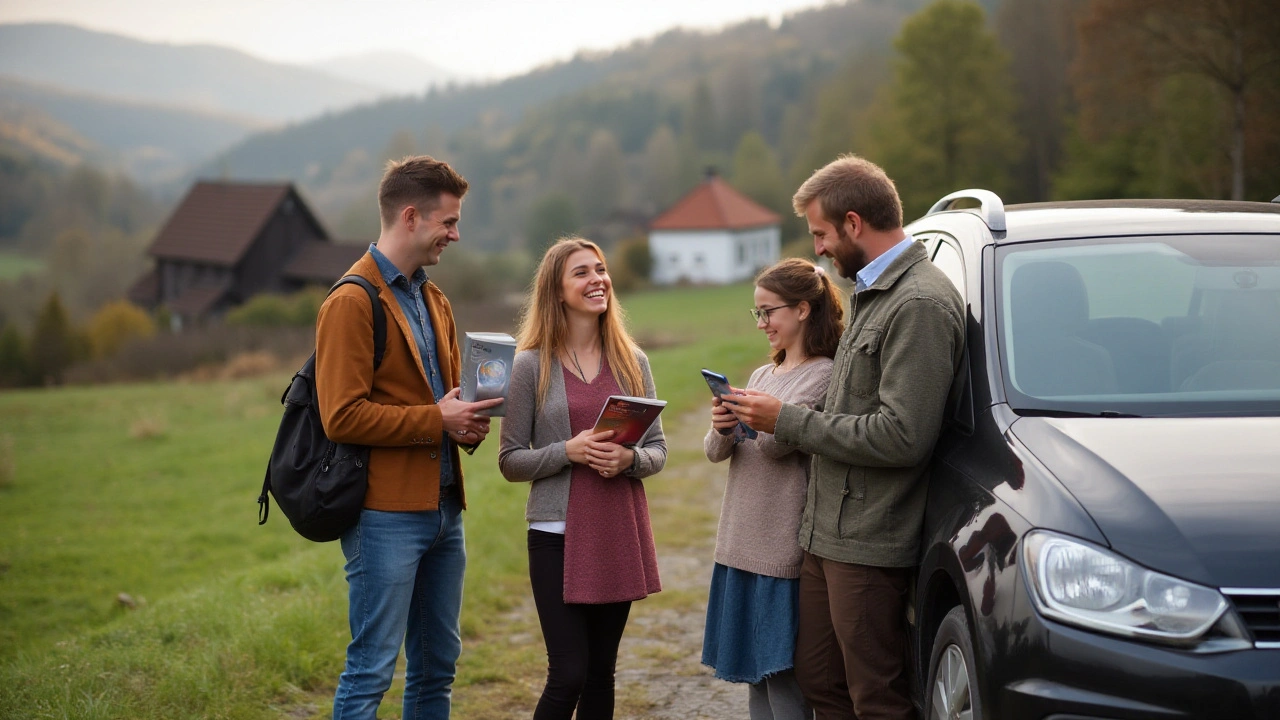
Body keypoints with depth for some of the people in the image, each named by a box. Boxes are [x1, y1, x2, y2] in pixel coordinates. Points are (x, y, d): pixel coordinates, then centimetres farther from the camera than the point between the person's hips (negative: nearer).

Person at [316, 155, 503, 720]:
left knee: (438, 664, 14)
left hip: (443, 509, 9)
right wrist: (437, 419, -16)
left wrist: (468, 422, 3)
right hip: (386, 516, -9)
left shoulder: (432, 300, 17)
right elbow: (342, 417, -18)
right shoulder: (352, 303, -11)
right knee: (372, 669, -4)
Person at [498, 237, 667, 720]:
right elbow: (510, 461, -2)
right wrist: (570, 451, -18)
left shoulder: (632, 362, 6)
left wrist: (629, 458, -13)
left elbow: (658, 451, 9)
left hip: (620, 532, 4)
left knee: (601, 674, 10)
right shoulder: (531, 365, -3)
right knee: (568, 675, -7)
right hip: (558, 534, -3)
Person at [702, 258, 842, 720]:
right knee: (757, 680, 12)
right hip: (741, 544, 8)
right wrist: (721, 429, -12)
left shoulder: (823, 377, -8)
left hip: (784, 550, -8)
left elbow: (776, 441, -19)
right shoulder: (763, 375, 15)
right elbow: (715, 453, 9)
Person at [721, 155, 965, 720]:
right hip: (826, 532, 10)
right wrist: (783, 421, 9)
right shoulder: (869, 293, 16)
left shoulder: (920, 303, -16)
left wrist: (789, 422, -14)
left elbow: (902, 437, -23)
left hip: (868, 545, -10)